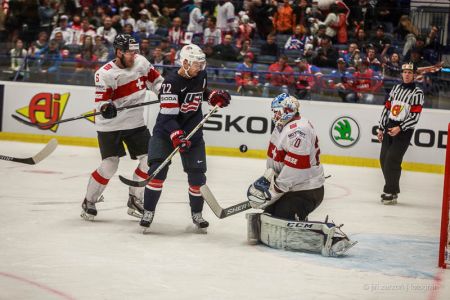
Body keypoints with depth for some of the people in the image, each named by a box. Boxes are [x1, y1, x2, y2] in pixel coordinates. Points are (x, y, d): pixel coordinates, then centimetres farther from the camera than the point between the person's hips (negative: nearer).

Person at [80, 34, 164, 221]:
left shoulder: (141, 62, -2)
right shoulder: (105, 74, -18)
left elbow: (154, 79, 11)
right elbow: (101, 100, -19)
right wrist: (105, 107, -41)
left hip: (135, 123, 6)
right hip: (110, 126, -6)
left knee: (149, 160, 1)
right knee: (109, 165, -10)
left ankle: (135, 200, 15)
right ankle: (89, 202, 8)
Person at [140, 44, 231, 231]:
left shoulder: (200, 75, -1)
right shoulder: (172, 82, -22)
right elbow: (168, 115, -26)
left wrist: (215, 97, 5)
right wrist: (176, 135, -38)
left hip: (193, 131, 5)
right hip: (166, 131, -5)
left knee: (197, 174, 3)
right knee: (158, 169, -16)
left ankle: (196, 213, 21)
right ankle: (148, 211, -4)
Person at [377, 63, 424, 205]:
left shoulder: (417, 92, -6)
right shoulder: (396, 89, 13)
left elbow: (415, 116, -13)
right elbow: (387, 108, 15)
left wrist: (399, 128, -20)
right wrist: (380, 128, 12)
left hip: (404, 130, -6)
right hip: (389, 127, 6)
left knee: (392, 160, -14)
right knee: (384, 159, 5)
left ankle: (391, 194, -9)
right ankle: (392, 189, 17)